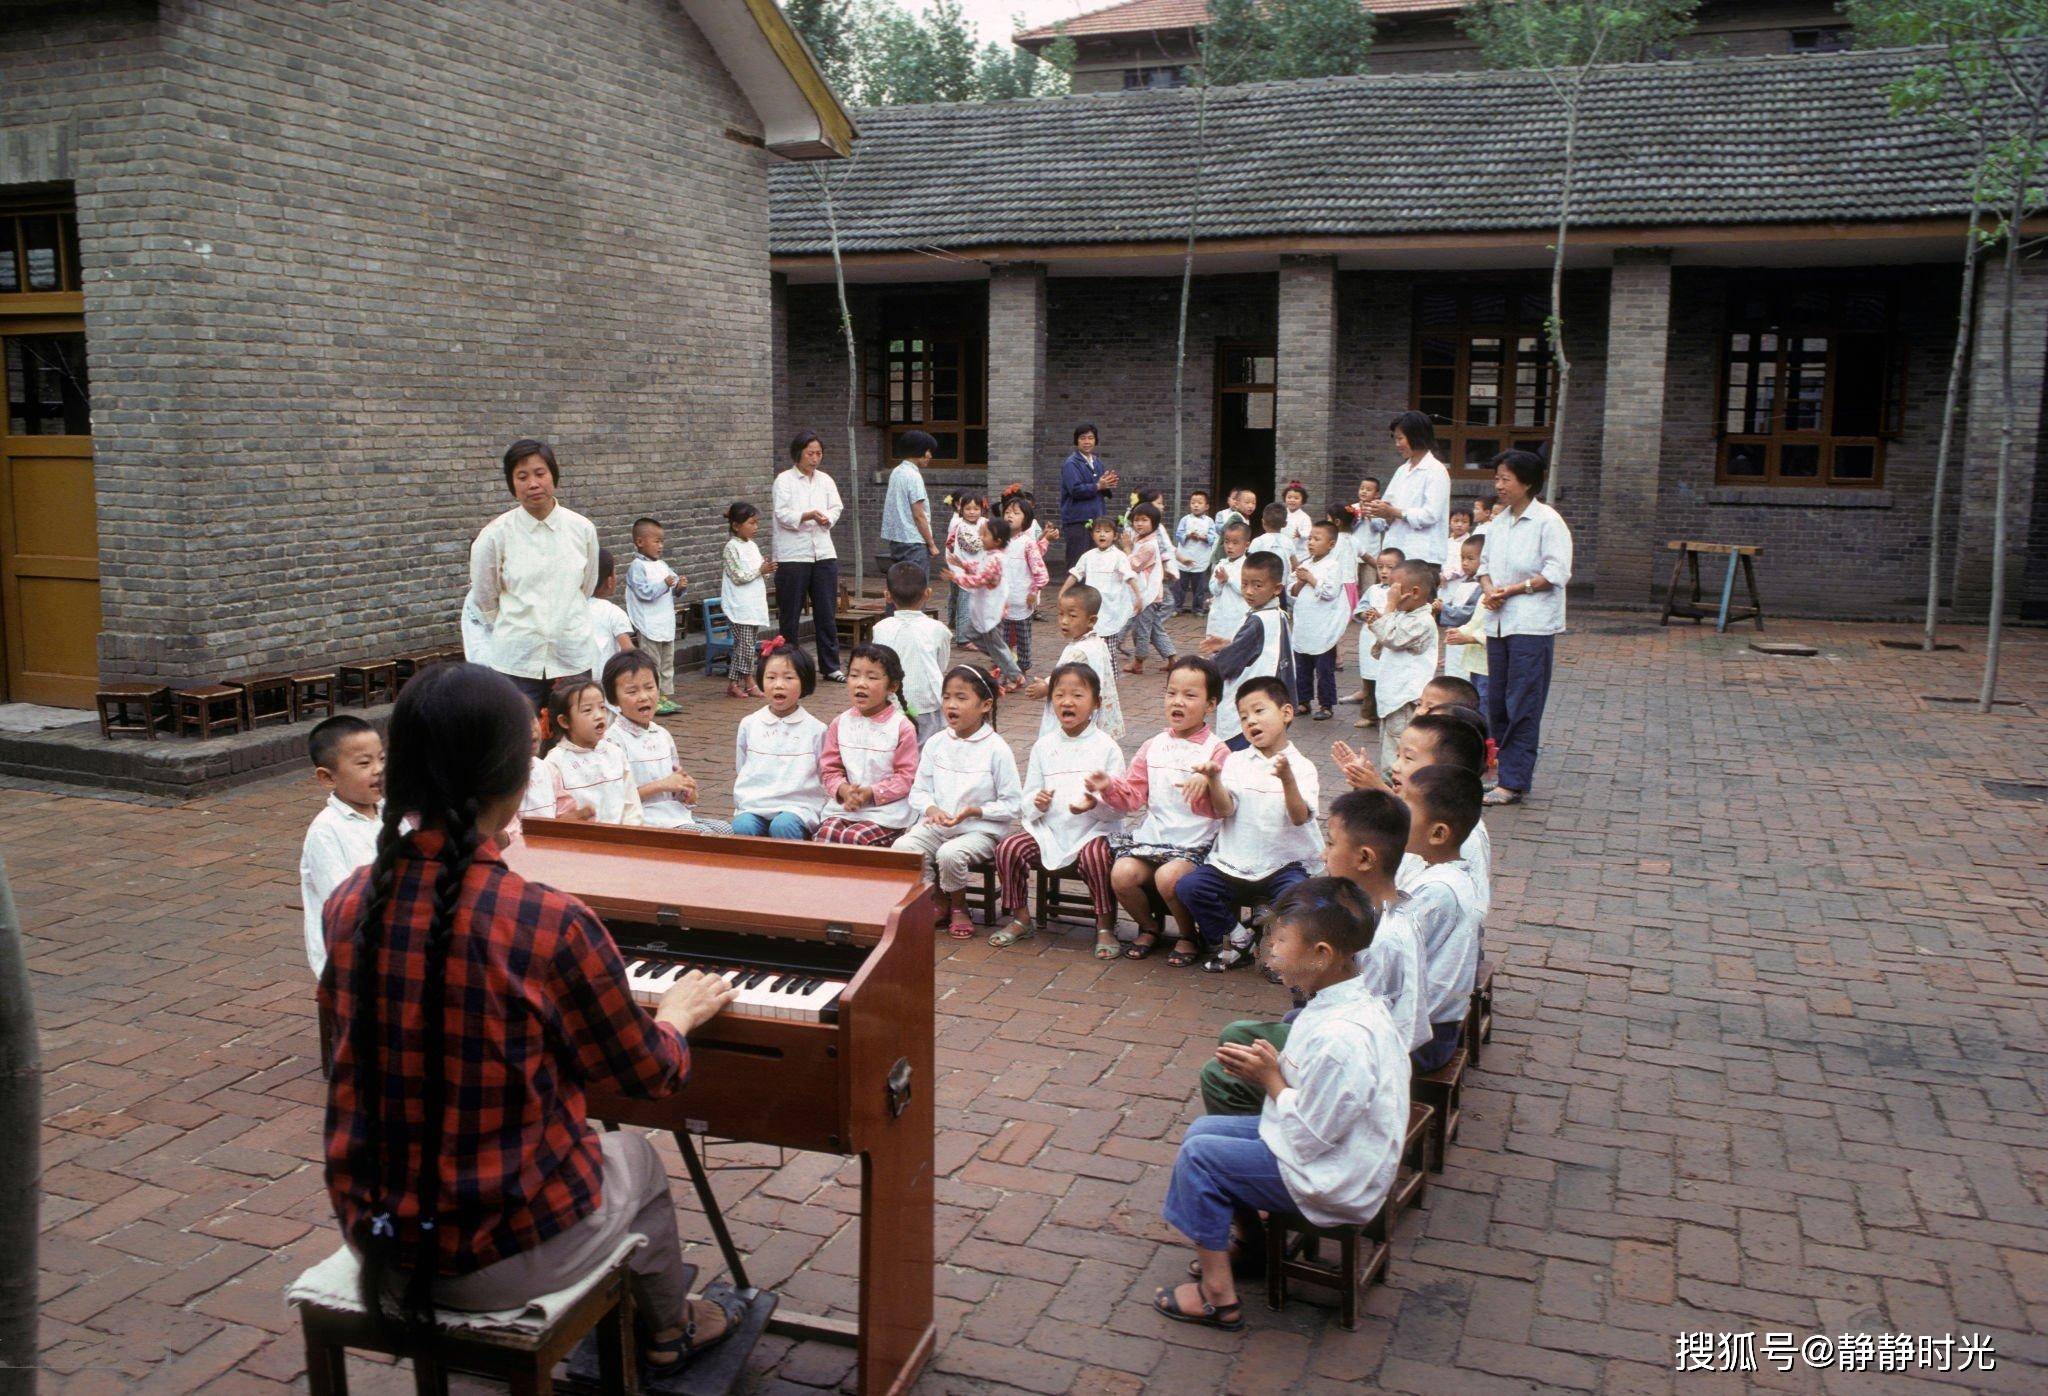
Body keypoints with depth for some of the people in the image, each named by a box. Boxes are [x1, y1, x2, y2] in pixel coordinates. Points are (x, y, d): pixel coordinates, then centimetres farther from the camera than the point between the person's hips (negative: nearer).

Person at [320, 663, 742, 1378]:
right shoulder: (553, 925, -25)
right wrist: (679, 1013, 13)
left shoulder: (349, 907, -9)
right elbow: (649, 1074, -10)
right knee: (637, 1156, 28)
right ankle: (667, 1332, 50)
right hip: (501, 1257, -5)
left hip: (373, 1232, 5)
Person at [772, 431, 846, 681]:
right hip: (793, 554, -4)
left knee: (827, 613, 6)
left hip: (823, 552, 4)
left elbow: (836, 508, 8)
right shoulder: (784, 480, -2)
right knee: (790, 614, 2)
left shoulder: (825, 480, 13)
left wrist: (827, 519, -13)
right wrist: (807, 516, -26)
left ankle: (831, 666, 14)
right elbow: (782, 513, -11)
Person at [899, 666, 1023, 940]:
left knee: (950, 854, -34)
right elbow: (918, 792, 9)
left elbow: (1013, 805, -6)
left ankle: (958, 908, -1)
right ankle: (939, 902, 2)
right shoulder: (935, 744, 5)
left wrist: (975, 811, -19)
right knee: (902, 847, -23)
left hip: (980, 830, -4)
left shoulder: (996, 749, -8)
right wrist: (931, 809, -13)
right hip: (936, 825, 4)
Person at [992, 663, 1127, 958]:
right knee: (1008, 848, -18)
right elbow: (1028, 798, 14)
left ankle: (1105, 927, -16)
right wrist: (1037, 803, -10)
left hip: (1094, 830, -4)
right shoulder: (1043, 746, 10)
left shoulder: (1106, 747, 0)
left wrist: (1095, 804, -24)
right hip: (1049, 829, 4)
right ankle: (1020, 919, 1)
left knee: (1095, 855, -34)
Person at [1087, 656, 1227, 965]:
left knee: (1169, 877, -31)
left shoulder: (1216, 751, -3)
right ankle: (1148, 925, 11)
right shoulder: (1153, 747, 12)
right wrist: (1110, 787, -10)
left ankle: (1188, 935, 1)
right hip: (1151, 836, 4)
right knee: (1121, 874, -21)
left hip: (1194, 844, -4)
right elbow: (1133, 795, 9)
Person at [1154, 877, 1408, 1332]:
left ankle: (1218, 1297, 3)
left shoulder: (1342, 1039, -33)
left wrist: (1271, 1080, -13)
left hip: (1335, 1185, -10)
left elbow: (1309, 1139, -27)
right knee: (1203, 1129, 12)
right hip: (1327, 1146, 10)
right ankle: (1250, 1240, 26)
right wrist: (1262, 1070, -5)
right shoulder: (1342, 1001, -1)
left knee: (1199, 1156, -9)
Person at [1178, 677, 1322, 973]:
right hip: (1234, 862, 2)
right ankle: (1235, 938, 5)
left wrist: (1287, 779, -31)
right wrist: (1213, 779, -25)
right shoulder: (1236, 762, 5)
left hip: (1283, 862, -2)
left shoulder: (1301, 766, -1)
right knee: (1190, 886, -18)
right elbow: (1224, 810, -7)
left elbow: (1300, 817, -15)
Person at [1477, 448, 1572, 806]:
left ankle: (1513, 782, -3)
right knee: (1496, 703, 10)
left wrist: (1512, 590, -16)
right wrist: (1488, 588, -3)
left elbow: (1557, 573, -13)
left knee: (1522, 706, -5)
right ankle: (1510, 770, 20)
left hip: (1532, 625, -7)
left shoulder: (1547, 521, -8)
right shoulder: (1499, 521, 14)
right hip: (1498, 622, 7)